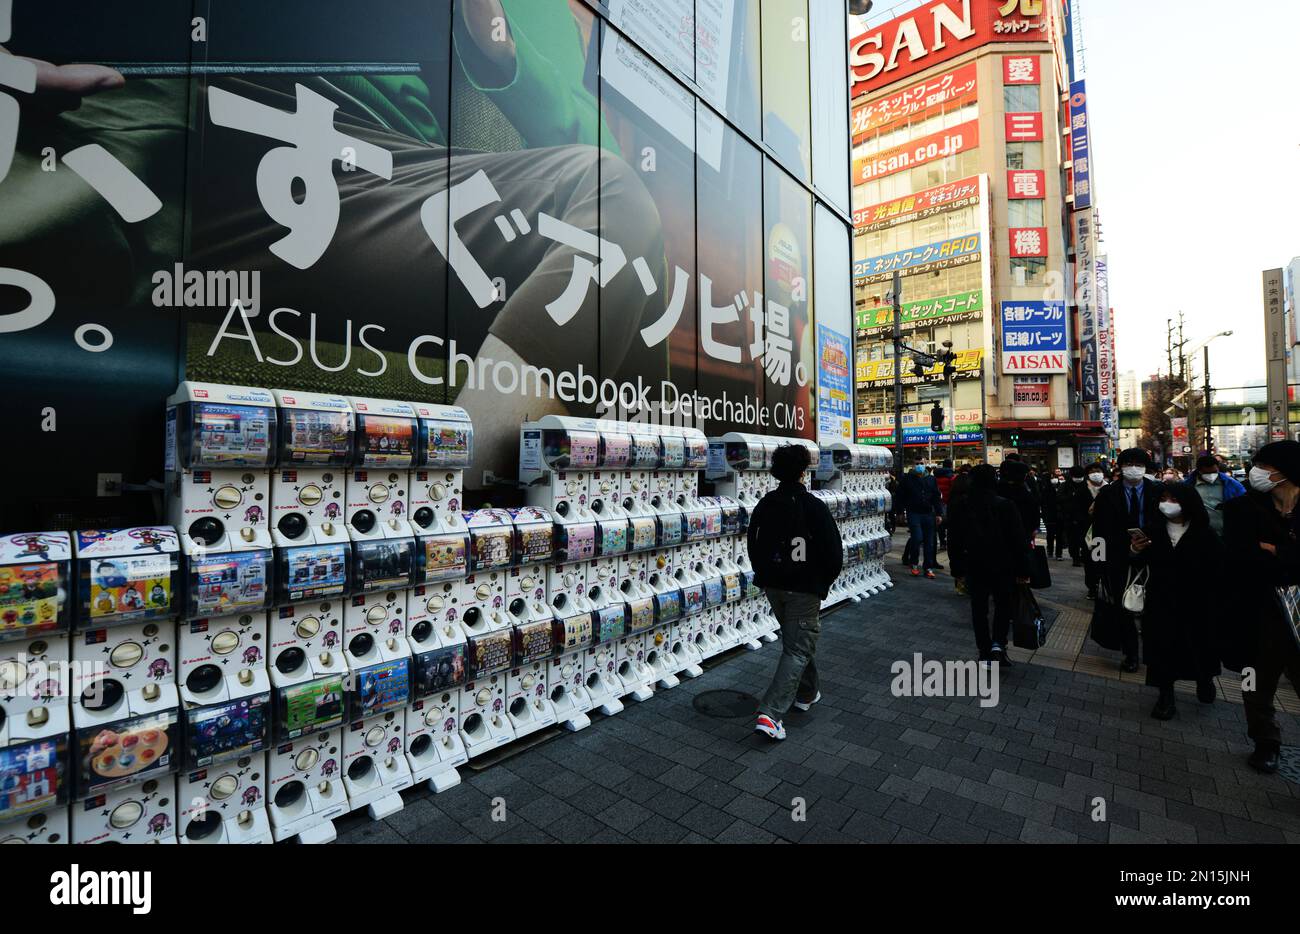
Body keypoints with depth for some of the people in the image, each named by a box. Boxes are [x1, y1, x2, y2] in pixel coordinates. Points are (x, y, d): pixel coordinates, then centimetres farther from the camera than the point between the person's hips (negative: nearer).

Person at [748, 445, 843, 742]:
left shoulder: (764, 504, -1)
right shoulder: (814, 507, -16)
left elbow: (754, 547, 7)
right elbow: (834, 552, -13)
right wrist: (823, 583, 3)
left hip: (773, 586, 6)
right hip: (804, 589, -6)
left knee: (796, 638, 25)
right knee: (797, 649, 2)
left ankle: (806, 693, 41)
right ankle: (770, 713, -7)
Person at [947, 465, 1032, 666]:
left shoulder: (961, 506, -3)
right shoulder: (1005, 505, -10)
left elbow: (953, 540, 2)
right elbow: (1019, 540, -8)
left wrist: (957, 568, 11)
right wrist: (1023, 570, 1)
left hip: (973, 567, 1)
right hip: (1002, 566, -1)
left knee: (979, 609, 11)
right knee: (1003, 605, 17)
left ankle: (985, 653, 15)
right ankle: (998, 643, 1)